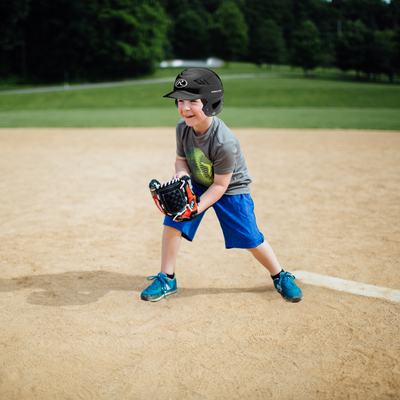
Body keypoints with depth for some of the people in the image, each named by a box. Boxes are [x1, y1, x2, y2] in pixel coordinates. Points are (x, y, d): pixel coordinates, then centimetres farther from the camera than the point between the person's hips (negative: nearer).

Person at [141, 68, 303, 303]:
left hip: (231, 188, -5)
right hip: (197, 184, 5)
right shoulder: (183, 128, -17)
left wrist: (196, 208, -34)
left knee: (250, 239, -4)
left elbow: (220, 185, -25)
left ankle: (280, 277, 23)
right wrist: (182, 172, -22)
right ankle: (167, 279, 8)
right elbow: (181, 159, 1)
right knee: (173, 221, -9)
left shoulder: (225, 142, -34)